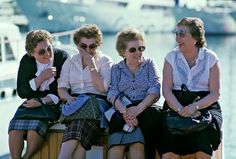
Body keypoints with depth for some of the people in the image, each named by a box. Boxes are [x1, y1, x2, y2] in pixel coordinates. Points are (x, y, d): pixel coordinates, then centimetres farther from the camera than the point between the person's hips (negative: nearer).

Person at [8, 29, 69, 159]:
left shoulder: (62, 58, -8)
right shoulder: (26, 61, 2)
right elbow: (21, 92, 0)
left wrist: (42, 101, -20)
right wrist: (41, 78, -14)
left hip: (53, 104, -4)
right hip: (32, 102, 4)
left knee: (34, 127, -30)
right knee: (15, 127, -24)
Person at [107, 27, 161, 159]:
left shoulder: (150, 64, 16)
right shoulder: (116, 69, 19)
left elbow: (154, 90, 1)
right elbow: (112, 93, 3)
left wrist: (139, 108, -18)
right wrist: (124, 110, -20)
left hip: (145, 110, 0)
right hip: (122, 111, 1)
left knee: (137, 143, -33)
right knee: (116, 145, -32)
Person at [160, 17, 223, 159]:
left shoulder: (210, 58, 4)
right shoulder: (171, 57, 9)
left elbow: (215, 93, -1)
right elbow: (166, 90, 0)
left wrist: (195, 106, -19)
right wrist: (180, 109, -19)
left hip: (205, 106, -1)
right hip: (176, 105, 1)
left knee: (202, 133, -32)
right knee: (168, 130, -30)